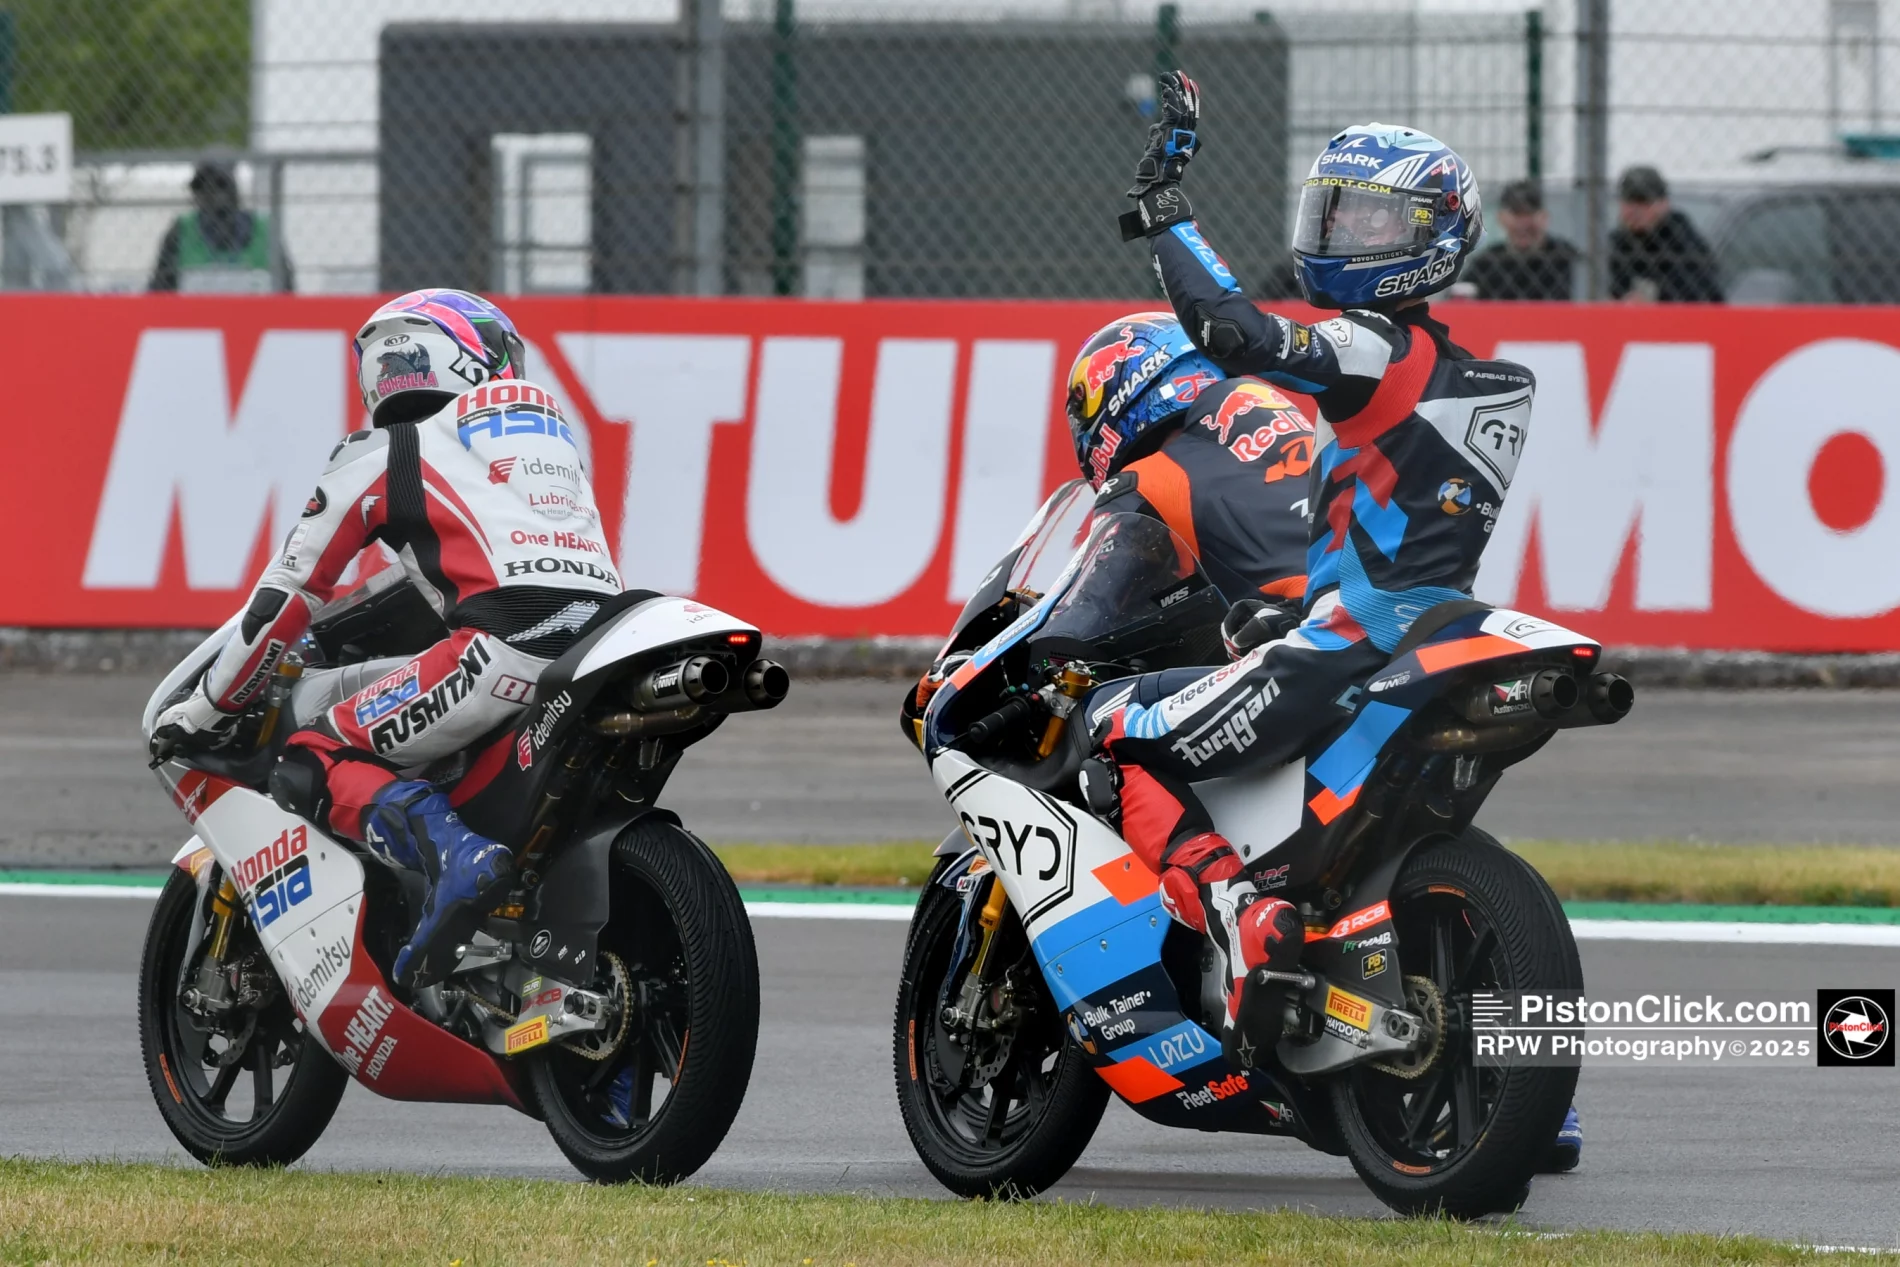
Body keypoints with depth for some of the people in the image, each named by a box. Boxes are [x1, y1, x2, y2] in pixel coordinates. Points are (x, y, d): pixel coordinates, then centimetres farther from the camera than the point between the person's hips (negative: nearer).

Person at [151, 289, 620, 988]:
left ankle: (449, 852, -29)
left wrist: (205, 707, 27)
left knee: (310, 765, -2)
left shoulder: (382, 456, 13)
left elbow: (288, 596, 15)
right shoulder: (553, 436, 30)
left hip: (506, 649, -7)